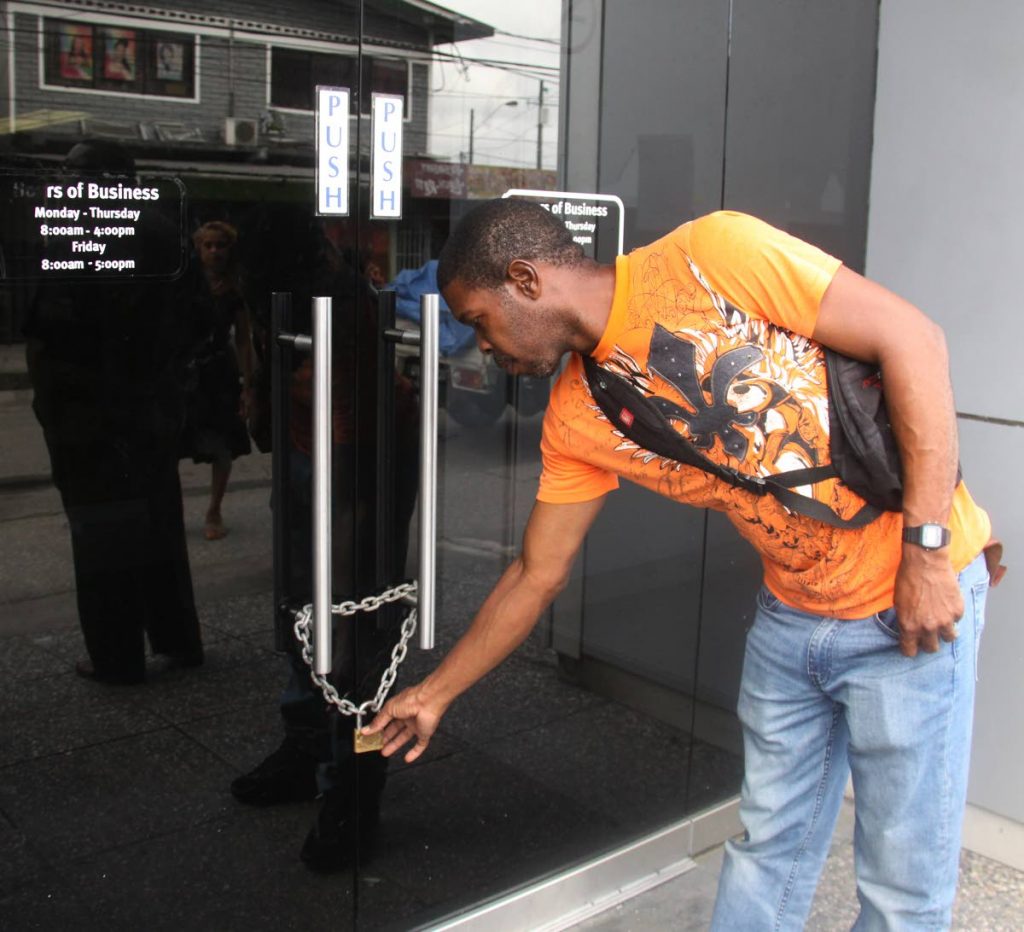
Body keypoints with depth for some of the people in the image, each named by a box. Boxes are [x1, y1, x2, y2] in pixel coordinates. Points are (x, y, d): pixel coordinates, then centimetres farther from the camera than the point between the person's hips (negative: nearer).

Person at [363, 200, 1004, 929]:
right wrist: (435, 694, 16)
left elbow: (913, 339, -17)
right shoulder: (577, 419, 0)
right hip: (791, 612, 5)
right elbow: (536, 576, 9)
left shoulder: (713, 254, -18)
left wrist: (926, 548, -20)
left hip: (914, 597, -5)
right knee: (768, 852, 16)